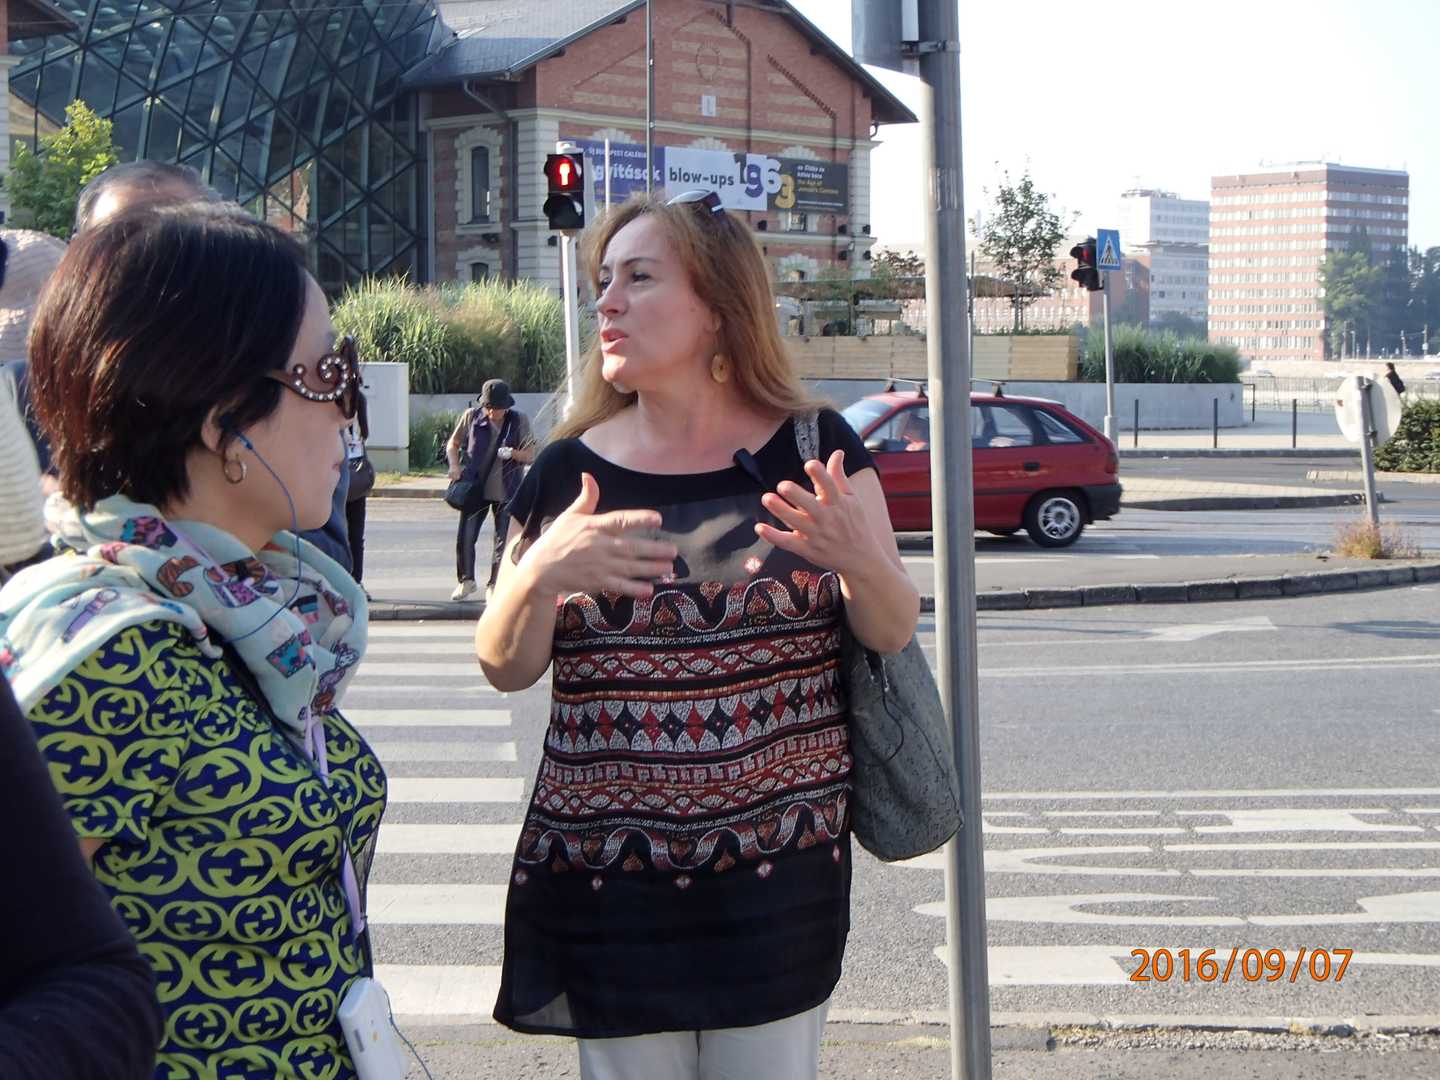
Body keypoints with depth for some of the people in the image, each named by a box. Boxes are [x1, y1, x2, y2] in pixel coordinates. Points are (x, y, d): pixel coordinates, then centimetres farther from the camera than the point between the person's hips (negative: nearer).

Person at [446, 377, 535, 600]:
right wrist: (454, 465, -7)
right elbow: (453, 444, 11)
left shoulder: (519, 421, -3)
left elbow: (530, 455, -1)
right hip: (475, 488, 1)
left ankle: (493, 584, 15)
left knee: (503, 540, 1)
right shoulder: (471, 417, -1)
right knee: (465, 536, -3)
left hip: (507, 490, 0)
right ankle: (466, 580, 16)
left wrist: (513, 453, -21)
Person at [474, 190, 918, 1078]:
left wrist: (858, 559, -19)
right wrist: (541, 572, -16)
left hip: (778, 871, -1)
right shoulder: (568, 473, 2)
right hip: (605, 880, 1)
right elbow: (507, 668, 4)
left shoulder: (812, 449, -1)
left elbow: (894, 633, 2)